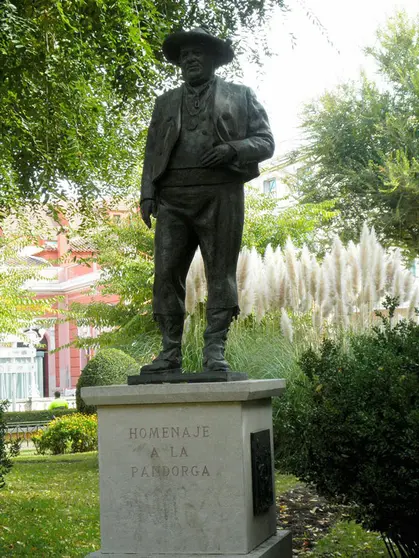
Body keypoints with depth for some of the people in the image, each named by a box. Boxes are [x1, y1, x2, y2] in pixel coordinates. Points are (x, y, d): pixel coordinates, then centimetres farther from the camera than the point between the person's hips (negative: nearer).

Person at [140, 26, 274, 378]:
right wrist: (148, 194, 5)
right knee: (166, 274, -6)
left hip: (220, 195, -2)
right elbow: (152, 151, 19)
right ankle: (170, 354, -3)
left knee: (220, 274, -5)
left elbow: (265, 142, 8)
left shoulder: (240, 96, 15)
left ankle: (215, 353, -4)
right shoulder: (166, 102, 24)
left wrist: (232, 149, -11)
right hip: (172, 197, 3)